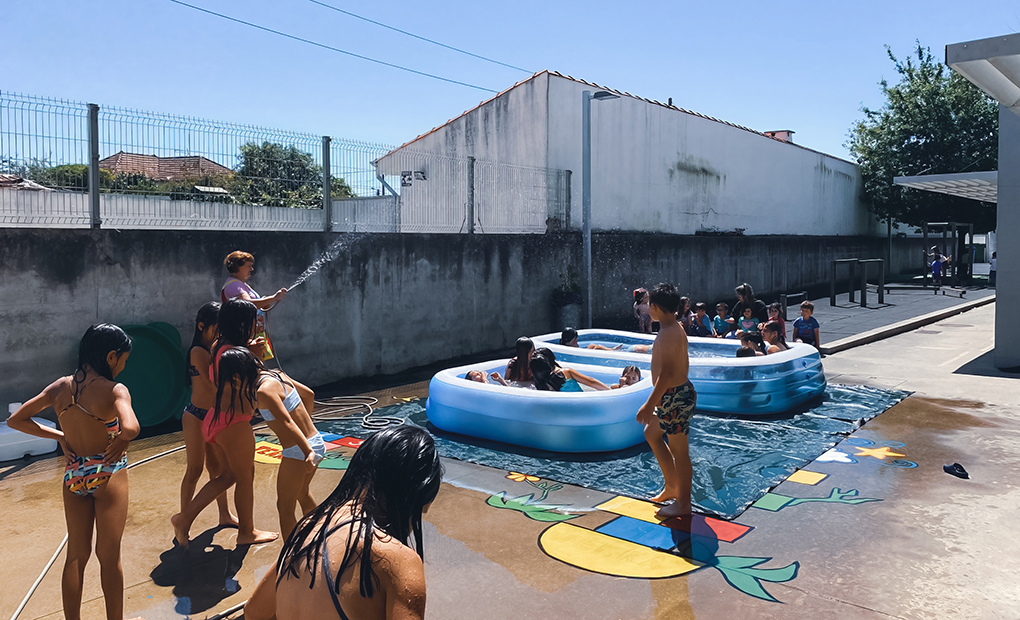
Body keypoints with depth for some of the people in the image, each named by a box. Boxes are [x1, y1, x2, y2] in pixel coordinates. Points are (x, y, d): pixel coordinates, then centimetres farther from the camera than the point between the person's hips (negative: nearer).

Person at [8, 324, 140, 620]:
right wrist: (121, 442, -15)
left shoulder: (59, 387, -1)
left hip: (73, 476, 5)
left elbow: (15, 420, 7)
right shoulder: (114, 390, -19)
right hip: (109, 474, -5)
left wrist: (61, 437, 7)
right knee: (109, 557, 8)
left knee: (76, 555, 18)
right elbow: (130, 429, -37)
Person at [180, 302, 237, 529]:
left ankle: (224, 514, 28)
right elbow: (213, 384, -26)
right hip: (196, 416, -8)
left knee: (216, 466, 16)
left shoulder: (217, 348, 6)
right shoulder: (198, 352, -17)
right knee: (195, 468, 0)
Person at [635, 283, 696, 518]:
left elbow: (666, 374, -27)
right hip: (680, 391, 11)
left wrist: (649, 404, -25)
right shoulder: (677, 328, 9)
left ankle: (683, 504, 15)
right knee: (651, 433, 23)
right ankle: (671, 486, 30)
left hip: (674, 396, -11)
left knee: (679, 451, 1)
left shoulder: (667, 334, -22)